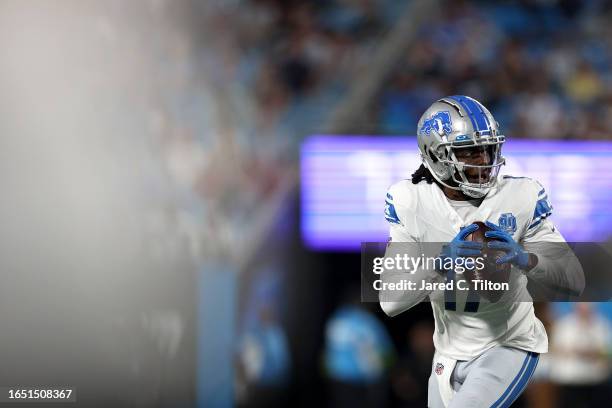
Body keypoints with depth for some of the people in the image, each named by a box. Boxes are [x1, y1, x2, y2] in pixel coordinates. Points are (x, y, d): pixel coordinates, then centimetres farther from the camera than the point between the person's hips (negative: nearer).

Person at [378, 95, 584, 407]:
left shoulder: (521, 197, -15)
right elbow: (390, 301, -15)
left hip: (509, 345, -4)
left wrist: (525, 258, -36)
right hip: (450, 353, 4)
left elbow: (575, 281, -15)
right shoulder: (409, 202, -10)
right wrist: (442, 262, -33)